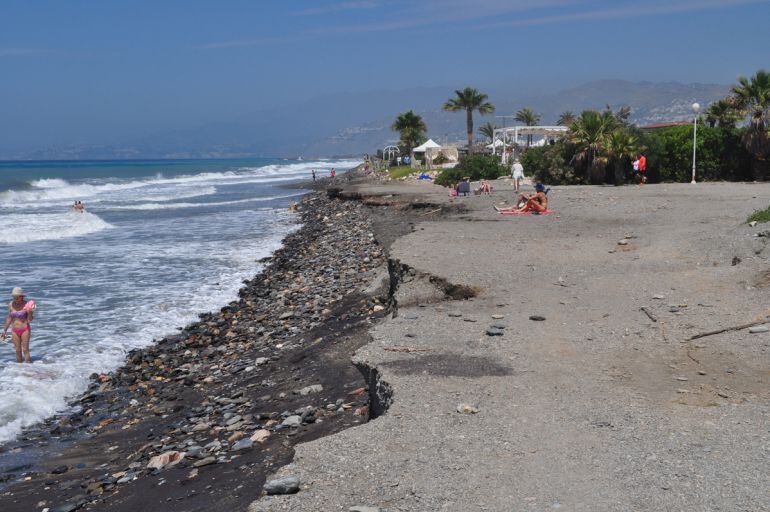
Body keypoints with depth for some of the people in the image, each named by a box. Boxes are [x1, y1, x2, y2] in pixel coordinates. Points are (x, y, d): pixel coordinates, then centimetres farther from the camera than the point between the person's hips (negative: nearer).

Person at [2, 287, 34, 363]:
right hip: (15, 331, 4)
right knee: (18, 350, 8)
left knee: (25, 350, -4)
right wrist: (5, 330, 12)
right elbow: (9, 318, 10)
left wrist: (30, 312, -30)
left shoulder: (26, 305, -12)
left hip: (25, 330, -4)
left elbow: (30, 320, -11)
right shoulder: (11, 304, 0)